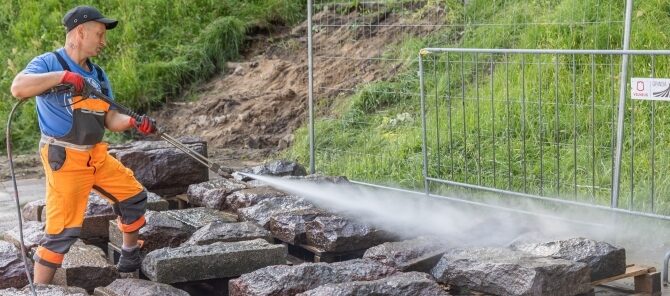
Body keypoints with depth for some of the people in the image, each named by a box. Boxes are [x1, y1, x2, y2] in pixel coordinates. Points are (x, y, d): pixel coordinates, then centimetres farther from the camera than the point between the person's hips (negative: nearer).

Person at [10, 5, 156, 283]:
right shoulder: (49, 62, -9)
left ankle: (130, 256, 36)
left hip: (96, 155, 8)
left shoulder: (97, 75, 12)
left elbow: (110, 119, 10)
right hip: (64, 159, -8)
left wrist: (134, 122, -10)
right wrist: (62, 75, -29)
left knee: (134, 195, 16)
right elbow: (18, 88, -28)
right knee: (63, 230, -10)